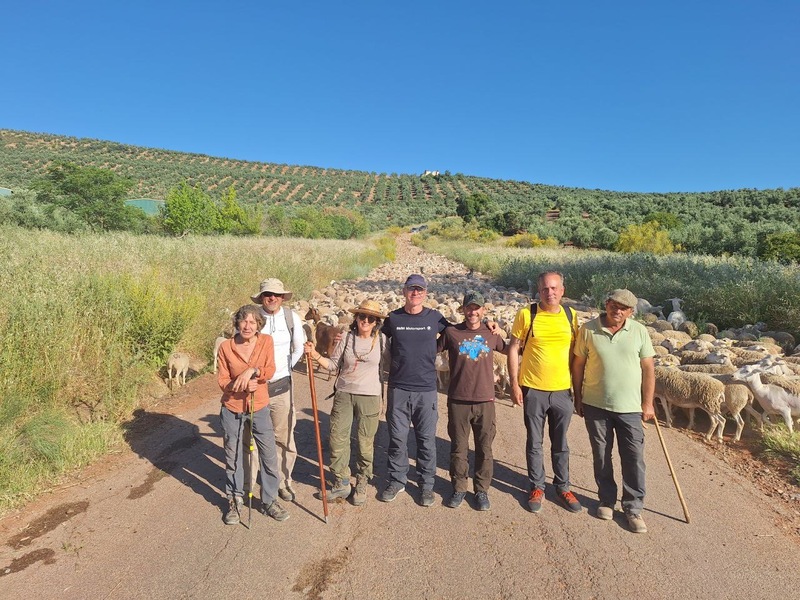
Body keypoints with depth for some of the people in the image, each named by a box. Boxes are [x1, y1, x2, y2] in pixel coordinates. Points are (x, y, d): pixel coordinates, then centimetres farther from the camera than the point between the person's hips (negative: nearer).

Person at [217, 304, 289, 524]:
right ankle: (235, 501, 33)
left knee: (269, 455, 6)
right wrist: (241, 386, -24)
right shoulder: (226, 347, -8)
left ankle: (269, 500, 25)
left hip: (259, 408, 0)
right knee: (233, 457, 13)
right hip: (232, 409, 0)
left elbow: (270, 370, -15)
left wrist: (252, 371, -32)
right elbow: (222, 381, -6)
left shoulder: (266, 341, -6)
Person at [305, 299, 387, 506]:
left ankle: (361, 486, 26)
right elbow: (333, 364, 4)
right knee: (337, 440, 4)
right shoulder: (346, 339, 0)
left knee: (365, 444, 7)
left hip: (370, 397, -1)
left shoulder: (382, 340, -3)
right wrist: (316, 355, -10)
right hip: (344, 394, 2)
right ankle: (341, 483, 22)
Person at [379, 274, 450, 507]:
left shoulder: (435, 318, 1)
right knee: (397, 438, 9)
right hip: (398, 389, 1)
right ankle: (396, 480, 27)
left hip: (426, 389, 0)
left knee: (426, 439, 8)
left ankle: (427, 485, 24)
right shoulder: (392, 318, 3)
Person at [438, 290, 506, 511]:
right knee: (458, 448, 10)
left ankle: (482, 490, 27)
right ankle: (459, 488, 27)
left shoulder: (492, 334, 3)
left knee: (484, 449, 10)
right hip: (458, 401, -1)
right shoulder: (451, 332, -2)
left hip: (485, 401, 1)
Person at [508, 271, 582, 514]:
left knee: (560, 444, 16)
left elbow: (576, 352, 9)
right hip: (533, 390, -2)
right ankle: (537, 487, 29)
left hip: (563, 391, 2)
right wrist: (514, 384, -6)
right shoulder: (526, 314, -7)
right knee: (534, 443, 11)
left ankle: (563, 487, 33)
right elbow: (513, 349, -3)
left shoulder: (571, 315, 1)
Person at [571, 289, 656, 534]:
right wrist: (578, 397, 3)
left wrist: (647, 403, -1)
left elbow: (648, 369, 1)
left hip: (630, 407, 0)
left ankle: (633, 508, 20)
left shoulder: (639, 331, -3)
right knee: (601, 456, 13)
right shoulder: (588, 329, -5)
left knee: (634, 458, 4)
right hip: (595, 405, 0)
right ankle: (607, 500, 30)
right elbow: (578, 364, 1)